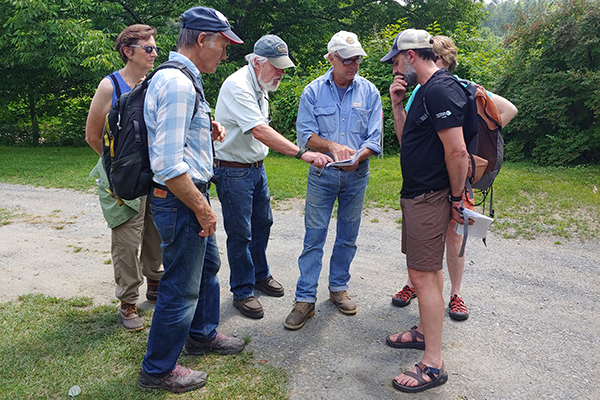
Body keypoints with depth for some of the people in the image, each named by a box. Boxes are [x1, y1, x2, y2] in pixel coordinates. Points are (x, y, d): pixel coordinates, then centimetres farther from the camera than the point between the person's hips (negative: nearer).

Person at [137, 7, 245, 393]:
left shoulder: (182, 79, 12)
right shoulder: (178, 83, -22)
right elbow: (168, 165, -28)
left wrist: (207, 130, 7)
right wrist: (202, 208, -19)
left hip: (192, 195, 11)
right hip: (181, 200, -11)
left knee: (208, 264, 24)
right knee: (181, 287, 3)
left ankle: (203, 334, 45)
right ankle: (158, 370, 23)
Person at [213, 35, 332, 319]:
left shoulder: (261, 85, 8)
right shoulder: (238, 86, -23)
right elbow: (260, 131, -35)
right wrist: (303, 153, -42)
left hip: (256, 166, 9)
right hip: (233, 171, -9)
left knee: (262, 222, 17)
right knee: (240, 233, -1)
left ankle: (260, 275, 36)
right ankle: (242, 291, 15)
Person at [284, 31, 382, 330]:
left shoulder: (369, 92, 2)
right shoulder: (313, 91, -1)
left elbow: (374, 137, -2)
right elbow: (305, 135, -5)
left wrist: (357, 157, -21)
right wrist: (331, 146, -23)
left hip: (356, 176, 2)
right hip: (322, 174, -1)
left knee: (347, 237, 12)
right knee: (313, 238, -1)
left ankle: (338, 288, 30)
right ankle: (305, 299, 7)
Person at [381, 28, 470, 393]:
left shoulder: (441, 90, -18)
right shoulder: (426, 90, 15)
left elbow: (457, 151, -23)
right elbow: (406, 139, 19)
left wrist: (456, 198, -15)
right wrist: (397, 104, 9)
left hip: (430, 198, -10)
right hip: (417, 195, 11)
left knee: (423, 274, -7)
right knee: (429, 268, 19)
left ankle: (433, 364, 2)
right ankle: (425, 332, 35)